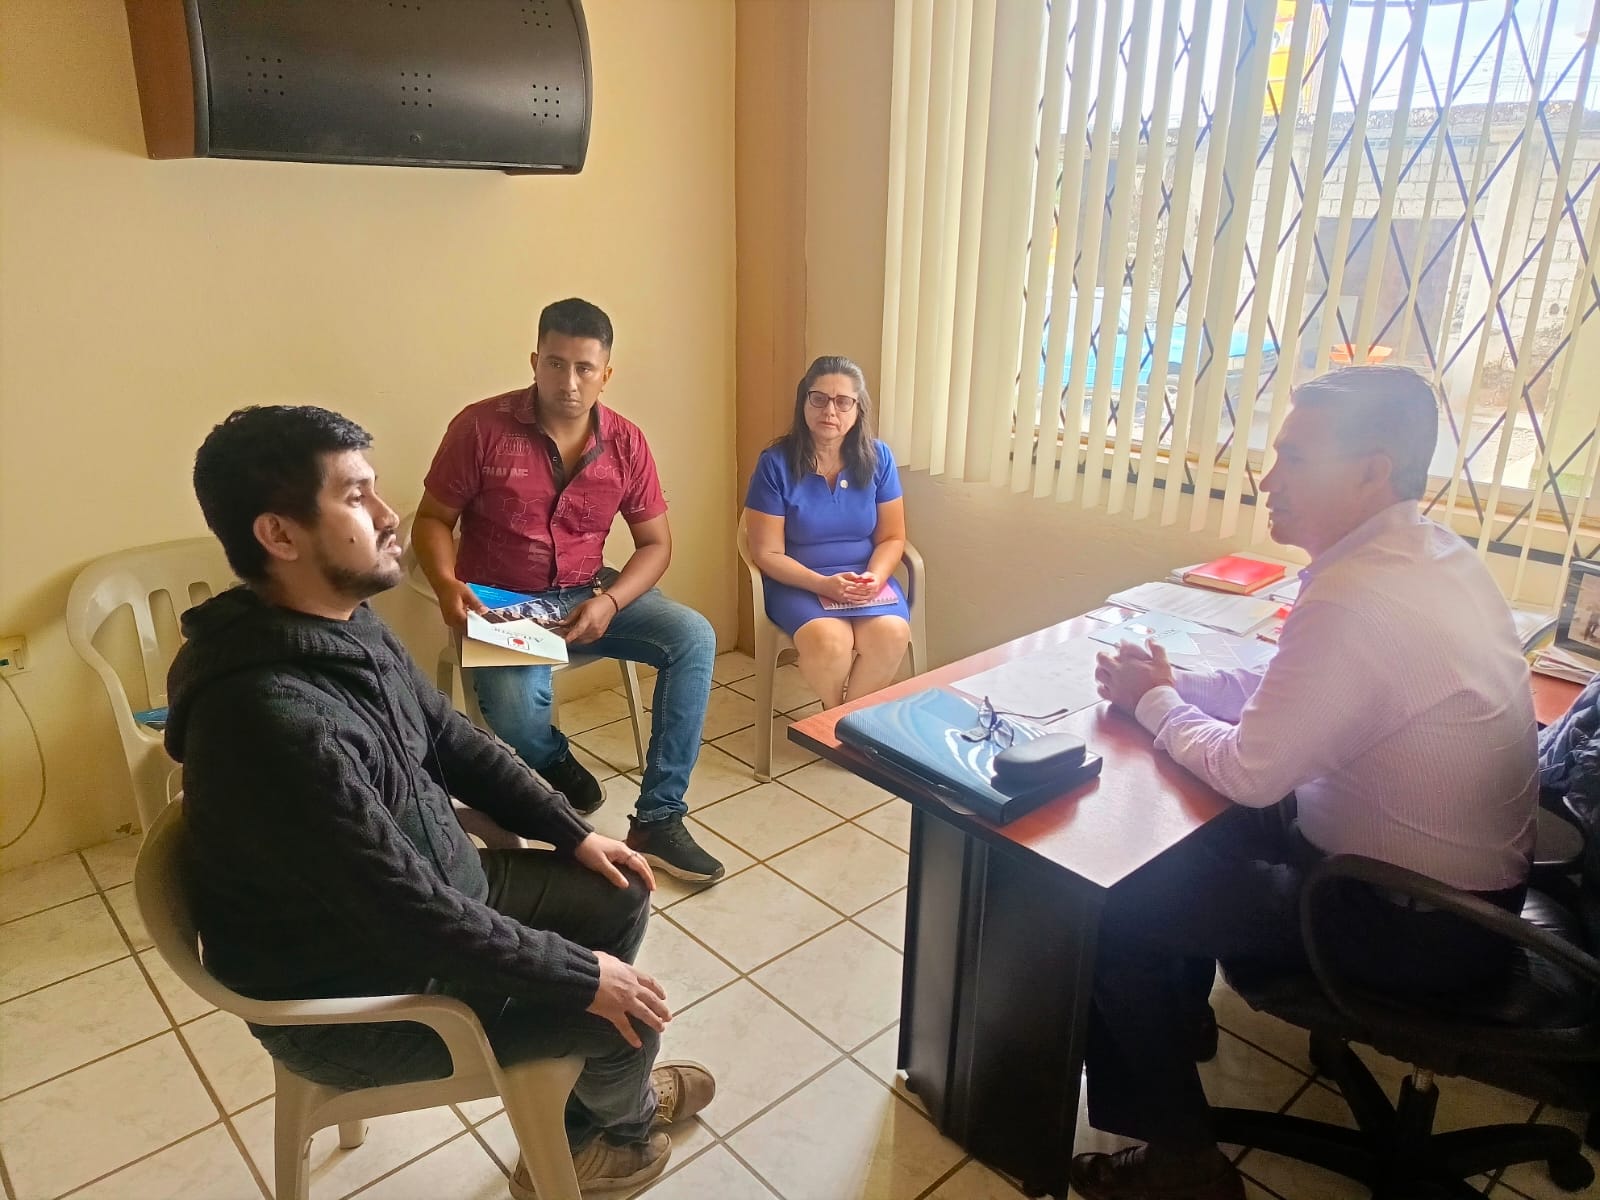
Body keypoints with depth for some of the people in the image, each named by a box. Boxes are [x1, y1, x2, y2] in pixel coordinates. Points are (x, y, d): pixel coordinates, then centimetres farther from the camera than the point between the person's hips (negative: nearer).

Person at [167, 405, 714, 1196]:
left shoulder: (345, 627, -6)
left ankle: (604, 1087, 33)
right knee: (620, 1006, -4)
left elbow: (452, 742, 7)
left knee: (618, 896, 10)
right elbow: (414, 918, -32)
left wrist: (572, 833, 5)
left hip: (424, 889, 9)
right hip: (349, 996, -8)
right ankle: (618, 1119, 32)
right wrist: (583, 977, -21)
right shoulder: (276, 721, -37)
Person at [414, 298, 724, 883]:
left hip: (588, 594, 3)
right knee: (516, 712, -33)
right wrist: (446, 584, -25)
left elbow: (656, 542, 1)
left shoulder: (625, 441, -2)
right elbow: (431, 520, -3)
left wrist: (609, 602, -17)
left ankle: (657, 819, -12)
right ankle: (556, 762, 9)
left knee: (693, 637, -21)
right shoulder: (481, 426, -11)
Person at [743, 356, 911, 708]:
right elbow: (767, 554, -8)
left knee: (891, 635, -29)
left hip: (866, 580, 3)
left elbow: (892, 537, 5)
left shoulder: (877, 457, 1)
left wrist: (874, 577, -15)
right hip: (797, 582, -2)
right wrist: (822, 583, -22)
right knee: (828, 640, -33)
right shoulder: (776, 463, -8)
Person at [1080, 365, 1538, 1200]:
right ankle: (1171, 1026, 37)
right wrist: (1173, 685, -5)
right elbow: (1297, 693, 6)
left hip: (1418, 925, -9)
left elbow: (1249, 774, -24)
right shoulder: (1432, 553, -1)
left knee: (1110, 913, -6)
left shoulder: (1353, 599, -32)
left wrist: (1152, 702, -8)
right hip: (1468, 880, 9)